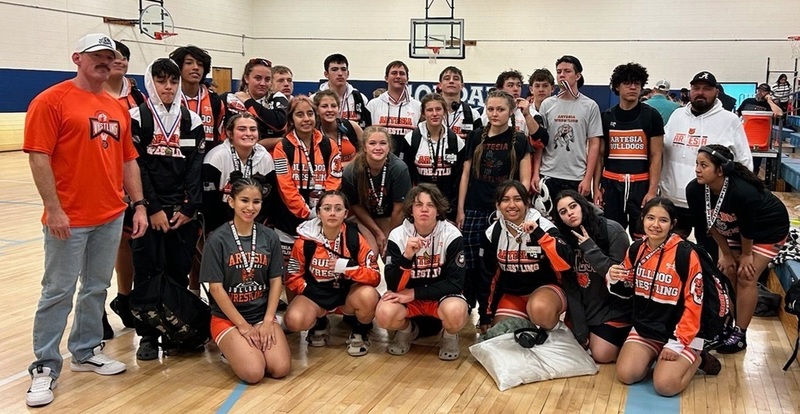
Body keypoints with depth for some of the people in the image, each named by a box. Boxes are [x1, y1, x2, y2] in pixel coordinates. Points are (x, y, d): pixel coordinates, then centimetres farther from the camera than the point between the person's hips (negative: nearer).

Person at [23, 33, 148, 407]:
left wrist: (138, 205, 9)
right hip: (69, 219, -6)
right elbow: (38, 157, -13)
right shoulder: (51, 100, -7)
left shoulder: (118, 108, 12)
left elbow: (128, 160, 15)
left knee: (97, 289, 15)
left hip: (112, 217, 6)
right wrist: (53, 209, -17)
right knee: (57, 292, 2)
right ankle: (45, 367, 13)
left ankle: (86, 352, 30)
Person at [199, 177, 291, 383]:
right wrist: (243, 325, -12)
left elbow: (276, 281, 3)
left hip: (262, 314, 4)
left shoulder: (269, 237, 2)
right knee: (253, 372, -24)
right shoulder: (217, 239, -9)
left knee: (281, 369, -18)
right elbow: (216, 288, -10)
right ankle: (231, 349, 9)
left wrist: (268, 321, -8)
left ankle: (243, 348, 12)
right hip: (227, 318, -3)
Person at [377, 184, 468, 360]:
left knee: (455, 312, -35)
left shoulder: (452, 235, -15)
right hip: (407, 295, 1)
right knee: (384, 315, -30)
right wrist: (407, 256, -35)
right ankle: (406, 330, 8)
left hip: (442, 294, -1)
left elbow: (455, 282, -16)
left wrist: (414, 293, -22)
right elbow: (394, 286, -16)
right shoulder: (397, 235, -12)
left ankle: (449, 335, 3)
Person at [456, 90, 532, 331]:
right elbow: (466, 174, 9)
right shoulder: (477, 136, 8)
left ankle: (487, 316, 13)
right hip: (474, 209, 2)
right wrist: (460, 209, 4)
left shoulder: (519, 140, 2)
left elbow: (524, 180, 1)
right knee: (470, 263, 2)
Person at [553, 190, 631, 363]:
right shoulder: (565, 239, -4)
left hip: (616, 305, -5)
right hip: (587, 307, 5)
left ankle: (623, 337, 18)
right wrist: (580, 331, -6)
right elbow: (571, 288, -4)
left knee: (602, 355, -11)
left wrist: (590, 248, -25)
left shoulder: (612, 230, -17)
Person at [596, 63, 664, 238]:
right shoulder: (606, 117, 9)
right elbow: (600, 155, 12)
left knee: (642, 237, -3)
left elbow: (656, 156, 1)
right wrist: (596, 187, 4)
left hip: (641, 184, -2)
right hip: (611, 184, 2)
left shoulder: (651, 116, 3)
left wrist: (652, 191, -8)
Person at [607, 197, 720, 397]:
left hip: (679, 332, -5)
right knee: (626, 374, -14)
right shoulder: (636, 249, -1)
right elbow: (628, 290, 11)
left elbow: (693, 305, -15)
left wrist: (677, 343, -17)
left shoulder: (686, 255, -18)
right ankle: (656, 355, 15)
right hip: (645, 328, 5)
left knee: (665, 385, -21)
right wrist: (614, 279, -12)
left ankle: (697, 358, 9)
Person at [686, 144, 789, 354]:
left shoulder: (743, 192, -43)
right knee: (726, 274, 4)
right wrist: (726, 253, -3)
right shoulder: (695, 189, -26)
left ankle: (740, 334, 4)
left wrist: (746, 254, -10)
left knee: (746, 278, -7)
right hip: (733, 229, 6)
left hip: (768, 229, -6)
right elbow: (709, 223, -10)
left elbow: (748, 228, -26)